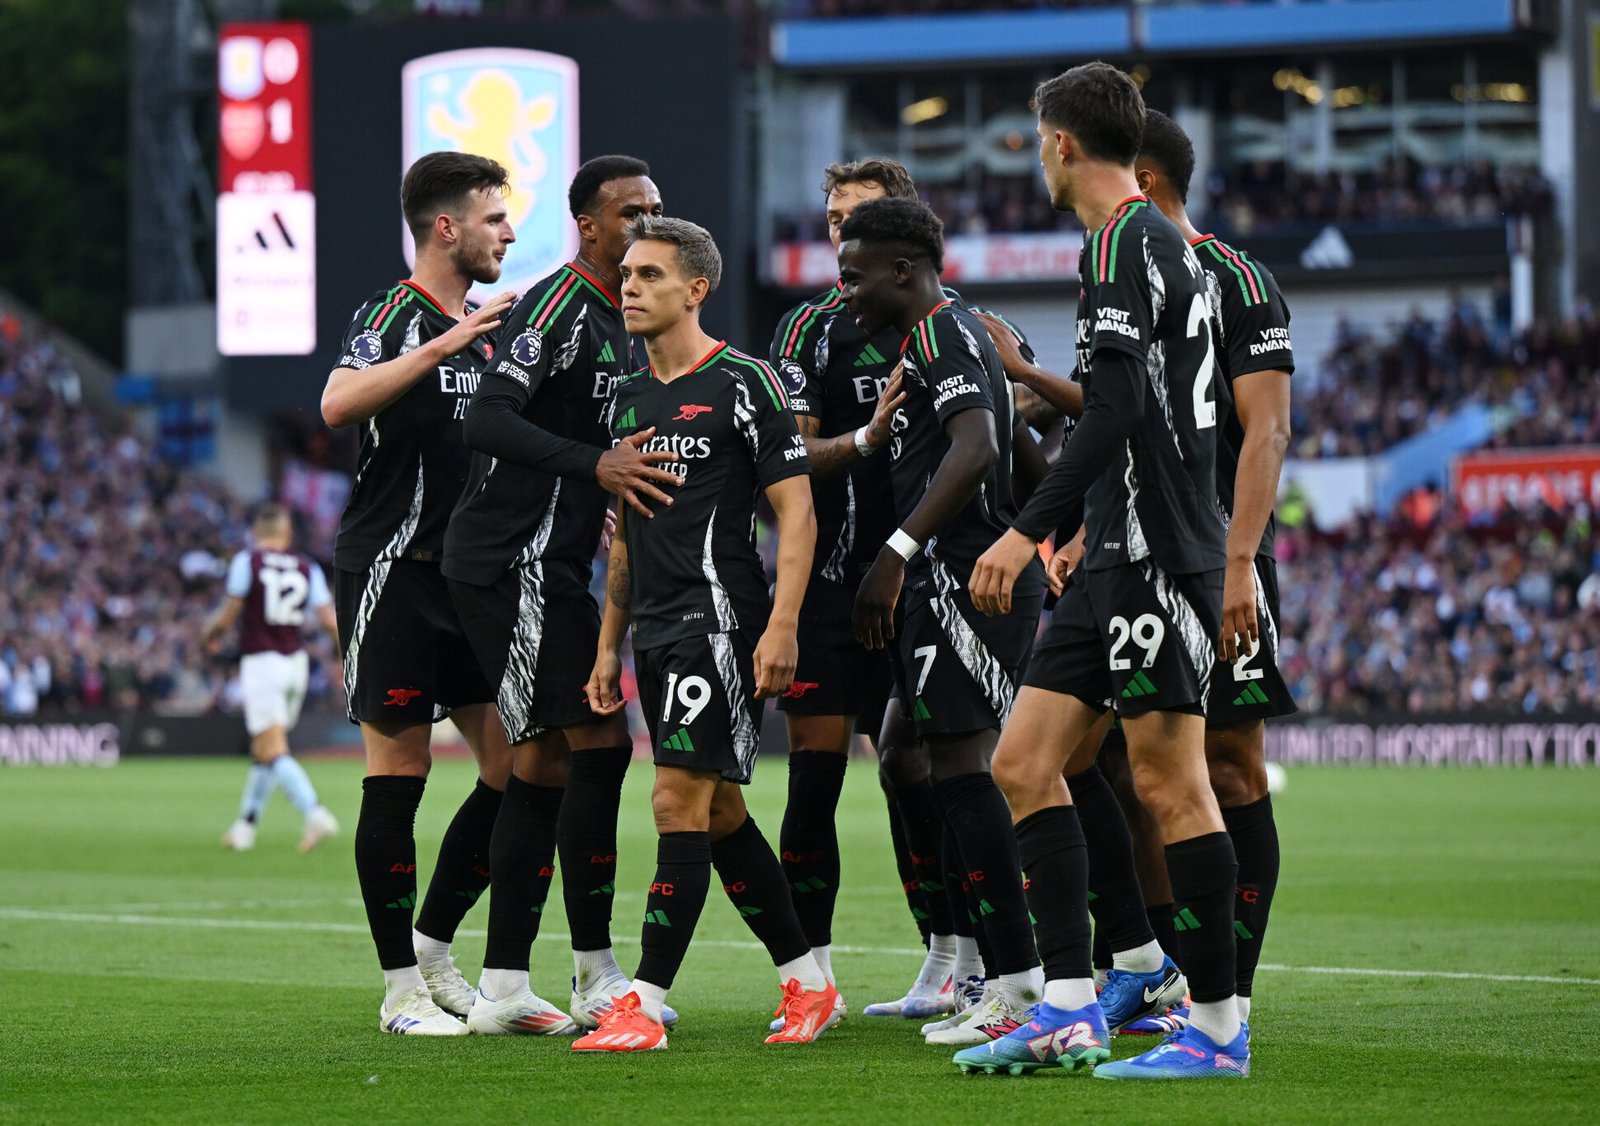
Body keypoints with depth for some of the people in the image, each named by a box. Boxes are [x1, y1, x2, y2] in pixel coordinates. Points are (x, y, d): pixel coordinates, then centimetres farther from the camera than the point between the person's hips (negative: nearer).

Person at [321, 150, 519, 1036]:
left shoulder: (488, 329, 16)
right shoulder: (393, 315, -9)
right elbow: (338, 404, -29)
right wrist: (444, 345, -32)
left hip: (467, 578, 8)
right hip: (391, 571, -8)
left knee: (518, 767, 4)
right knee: (397, 778, -5)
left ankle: (431, 949, 17)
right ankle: (401, 989, 0)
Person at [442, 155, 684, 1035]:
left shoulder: (618, 319, 18)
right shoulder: (558, 306, -14)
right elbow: (486, 419, -25)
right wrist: (596, 464, -32)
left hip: (549, 565, 10)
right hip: (516, 559, -10)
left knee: (543, 765, 9)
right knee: (599, 746, -12)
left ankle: (501, 988, 11)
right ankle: (596, 976, -9)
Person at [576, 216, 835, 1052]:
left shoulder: (741, 384, -7)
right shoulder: (630, 397, 16)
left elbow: (797, 511, -10)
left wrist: (781, 628, -18)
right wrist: (609, 645, 18)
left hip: (719, 615, -8)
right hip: (656, 630, 8)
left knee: (680, 802, -12)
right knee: (718, 814, 10)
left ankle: (646, 1005, -12)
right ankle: (807, 981, 20)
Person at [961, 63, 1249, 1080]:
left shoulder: (1124, 242, -12)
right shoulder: (1163, 242, 18)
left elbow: (1117, 412, -21)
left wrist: (1030, 530, -22)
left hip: (1156, 556, -10)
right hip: (1122, 555, 10)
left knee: (1169, 783, -7)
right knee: (1025, 762, 7)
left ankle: (1219, 1031, -2)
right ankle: (1071, 1011, 5)